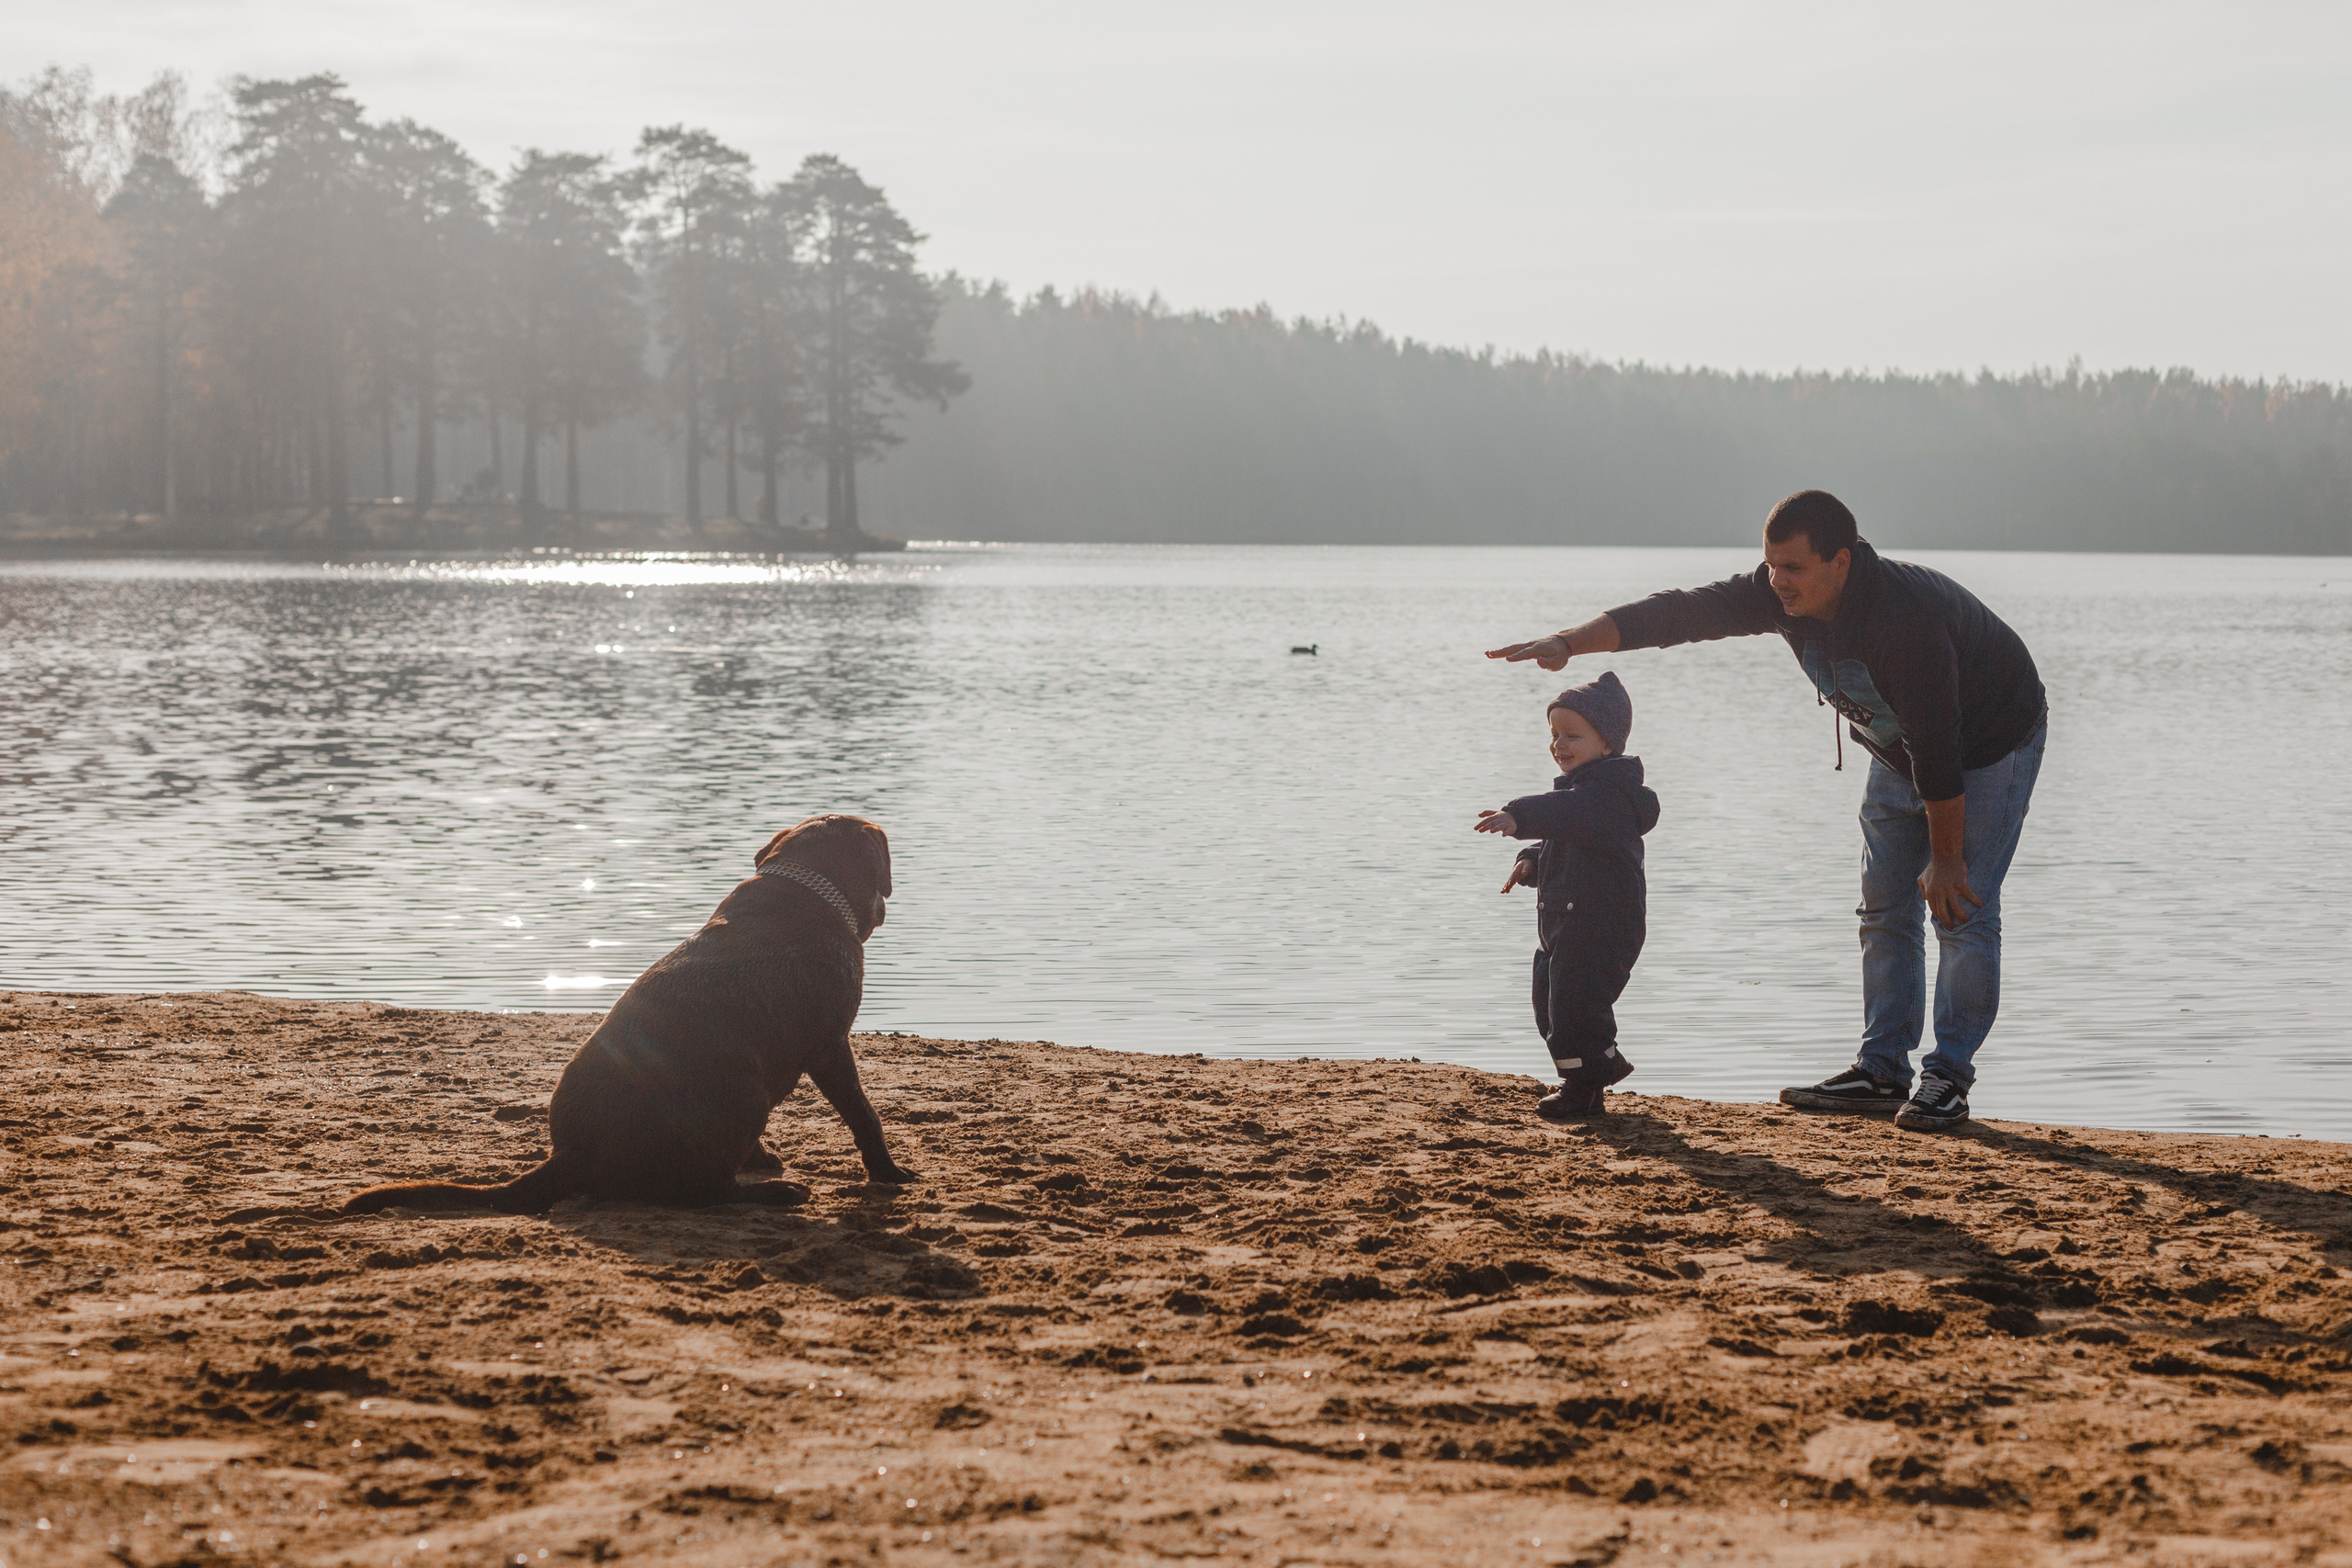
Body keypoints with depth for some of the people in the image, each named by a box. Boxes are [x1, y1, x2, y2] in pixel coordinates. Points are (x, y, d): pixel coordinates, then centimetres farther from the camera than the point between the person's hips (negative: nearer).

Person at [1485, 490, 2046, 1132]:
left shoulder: (1908, 617, -40)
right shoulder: (1781, 593, -19)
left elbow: (1938, 749, -35)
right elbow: (1682, 613, -19)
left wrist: (1945, 861, -27)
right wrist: (1570, 641, -31)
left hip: (1990, 744, -8)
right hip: (1901, 749, 8)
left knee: (1963, 910, -12)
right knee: (1884, 907, 5)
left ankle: (1948, 1078, -6)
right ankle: (1882, 1071, 8)